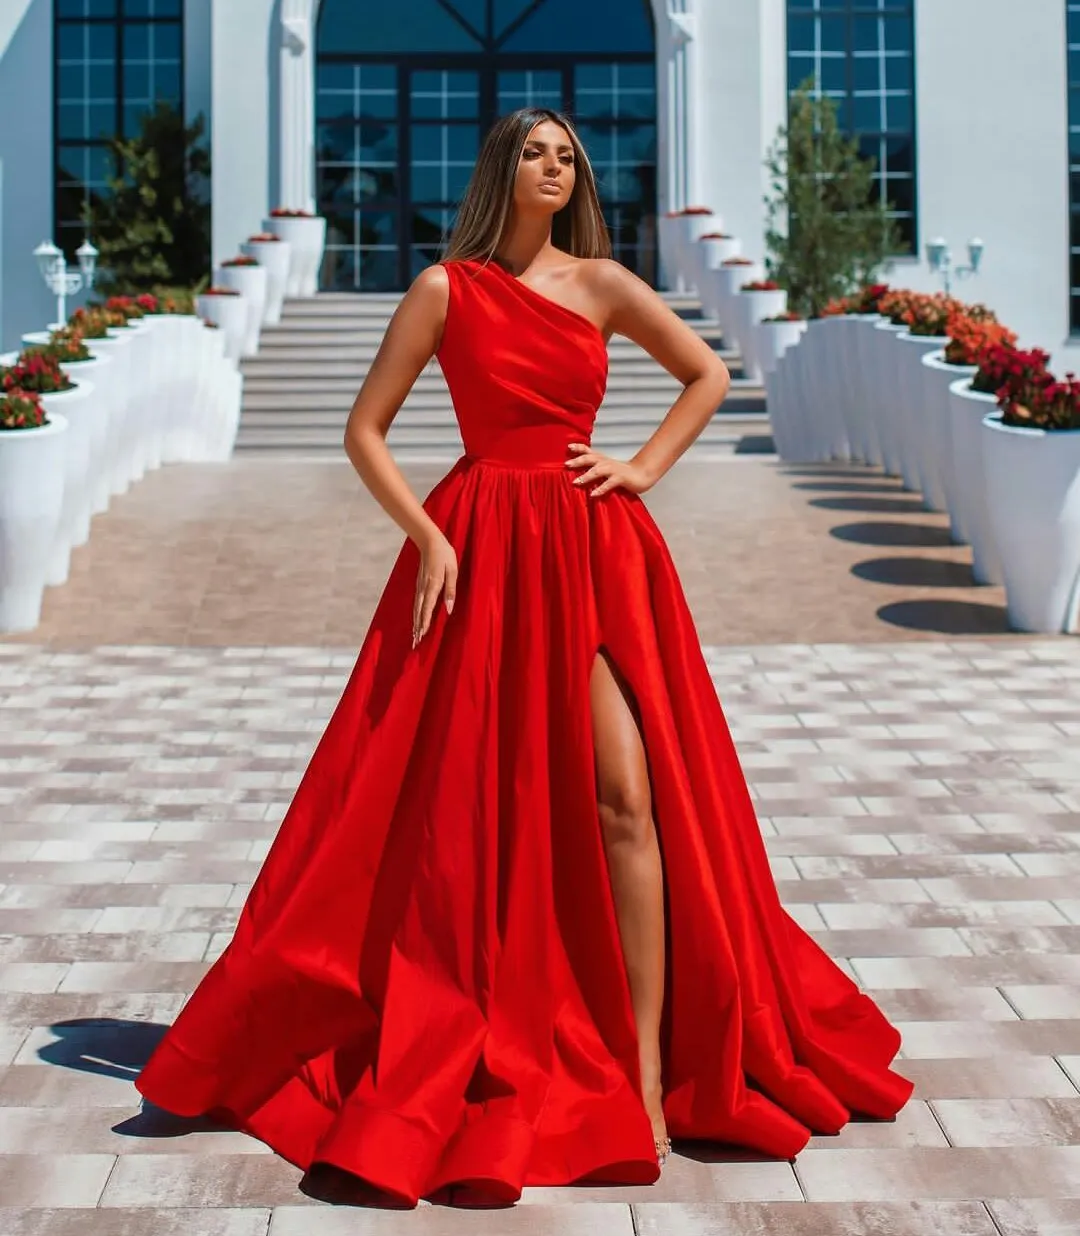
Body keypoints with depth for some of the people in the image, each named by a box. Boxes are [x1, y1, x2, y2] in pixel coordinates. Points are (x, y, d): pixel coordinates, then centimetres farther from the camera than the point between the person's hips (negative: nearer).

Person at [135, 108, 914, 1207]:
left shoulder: (601, 282, 9)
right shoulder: (446, 288, 3)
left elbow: (708, 376, 18)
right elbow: (364, 430, 2)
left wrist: (646, 468, 6)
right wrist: (426, 536, -9)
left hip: (596, 548, 1)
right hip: (483, 554, -1)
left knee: (624, 792, -10)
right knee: (477, 803, 3)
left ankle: (645, 1072, -4)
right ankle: (461, 1066, 20)